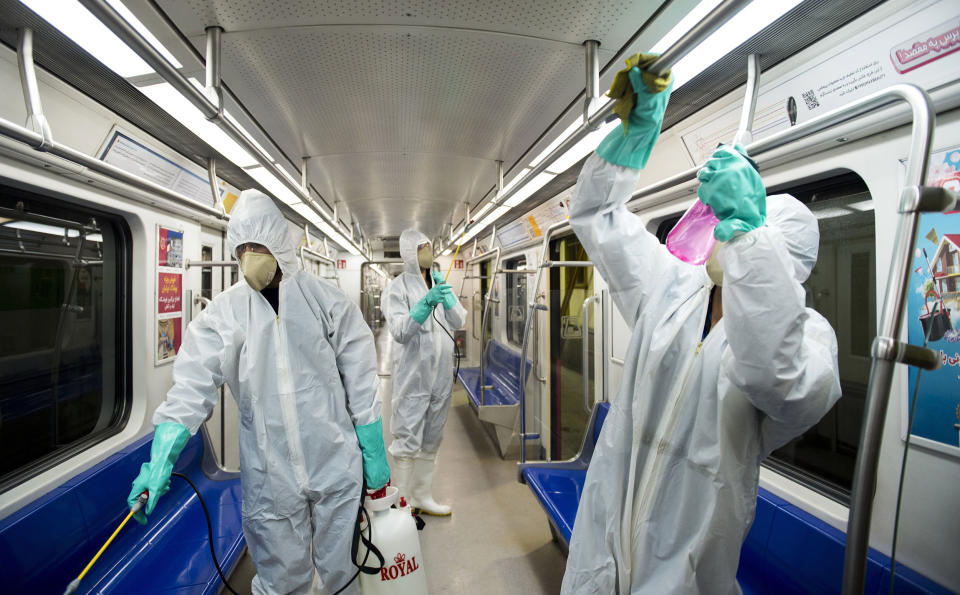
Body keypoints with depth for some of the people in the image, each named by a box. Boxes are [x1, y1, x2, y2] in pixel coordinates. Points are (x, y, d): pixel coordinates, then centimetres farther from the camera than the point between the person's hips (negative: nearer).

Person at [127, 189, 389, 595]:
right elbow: (193, 386, -3)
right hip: (269, 479, 1)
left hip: (337, 469, 0)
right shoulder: (222, 313, -2)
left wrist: (374, 454, -2)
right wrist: (162, 457, -17)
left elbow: (360, 383, -4)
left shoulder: (327, 301, -6)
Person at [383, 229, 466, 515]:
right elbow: (399, 331, -18)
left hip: (441, 376, 6)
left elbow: (459, 322, 2)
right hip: (413, 376, -6)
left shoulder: (440, 283, 11)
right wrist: (425, 303, -32)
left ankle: (422, 496, 32)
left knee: (431, 442, 16)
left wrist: (446, 294, -13)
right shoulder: (397, 288, -6)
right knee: (407, 443, -2)